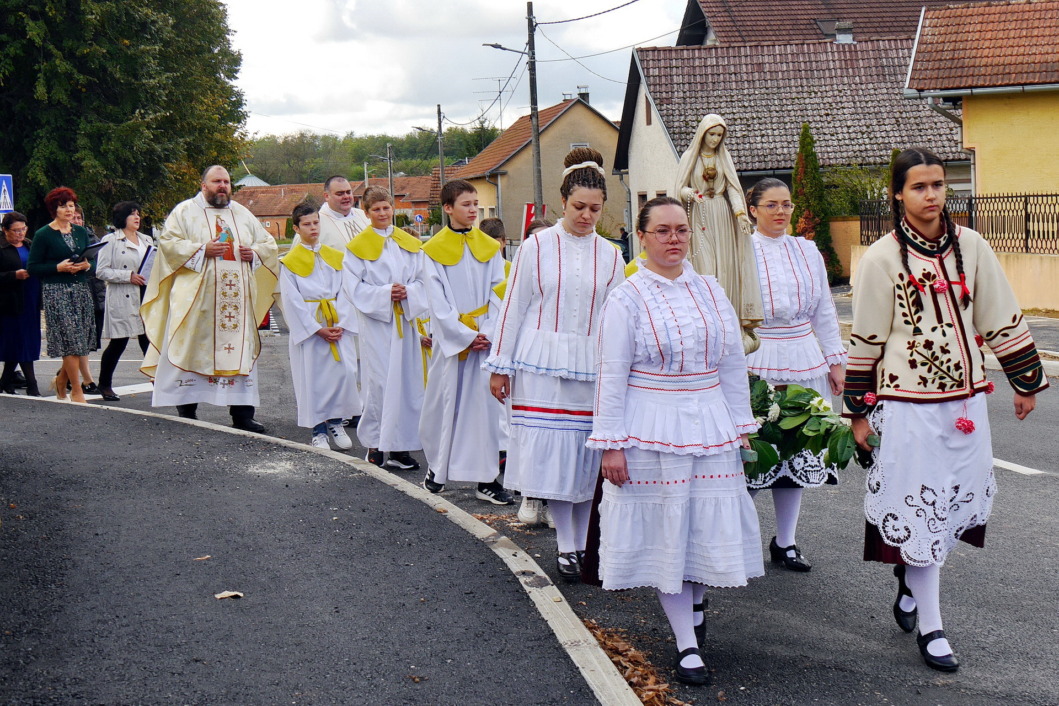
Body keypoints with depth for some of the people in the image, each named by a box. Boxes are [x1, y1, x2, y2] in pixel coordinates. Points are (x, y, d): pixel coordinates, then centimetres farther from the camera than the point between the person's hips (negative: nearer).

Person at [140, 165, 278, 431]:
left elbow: (268, 243, 20)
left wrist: (254, 253, -2)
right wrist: (202, 250, -15)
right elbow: (168, 242, -4)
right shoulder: (185, 211, 5)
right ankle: (186, 407, 5)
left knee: (240, 349, -1)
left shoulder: (243, 214, 18)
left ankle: (242, 413, -1)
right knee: (192, 347, -4)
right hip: (196, 297, -3)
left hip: (237, 297, 3)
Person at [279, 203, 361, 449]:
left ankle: (335, 423, 11)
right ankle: (318, 430, 8)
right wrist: (317, 329, -11)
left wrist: (341, 324, -7)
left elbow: (343, 291, 7)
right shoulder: (290, 261, 1)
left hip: (337, 326, 3)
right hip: (307, 325, -3)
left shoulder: (335, 257, 11)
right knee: (312, 376, -2)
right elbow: (291, 300, -4)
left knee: (343, 371, -5)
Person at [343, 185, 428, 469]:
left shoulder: (409, 243, 14)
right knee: (379, 380, -6)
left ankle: (399, 446, 6)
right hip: (375, 321, -4)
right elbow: (353, 286, -4)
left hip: (405, 319, 4)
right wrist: (385, 294, -15)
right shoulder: (358, 246, 3)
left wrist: (407, 292, -11)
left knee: (406, 379, 1)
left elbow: (421, 279, 10)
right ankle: (375, 442, 6)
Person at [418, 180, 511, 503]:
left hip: (484, 337, 2)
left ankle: (487, 479, 2)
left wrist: (487, 332, -10)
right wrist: (465, 337, -12)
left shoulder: (489, 247, 8)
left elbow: (497, 293, 4)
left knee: (485, 402, -1)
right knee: (444, 401, 5)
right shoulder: (434, 250, 0)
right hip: (449, 337, -2)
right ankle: (437, 468, 23)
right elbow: (437, 301, -5)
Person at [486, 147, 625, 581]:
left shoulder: (610, 256, 7)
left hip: (590, 366, 2)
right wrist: (501, 366, 0)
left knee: (586, 456, 4)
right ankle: (566, 547, 6)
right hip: (543, 365, -2)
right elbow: (514, 307, 2)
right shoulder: (537, 246, 0)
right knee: (552, 454, -3)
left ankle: (581, 544, 16)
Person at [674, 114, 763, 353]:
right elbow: (680, 188, 1)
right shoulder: (690, 157, 3)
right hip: (701, 217, -3)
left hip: (723, 216, 3)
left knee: (727, 266, -2)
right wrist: (692, 194, -22)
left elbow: (732, 187, 4)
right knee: (705, 267, -10)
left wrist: (740, 212, -12)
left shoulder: (724, 157, 10)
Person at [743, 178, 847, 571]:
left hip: (804, 362, 5)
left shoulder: (807, 251, 11)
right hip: (756, 362, -5)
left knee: (797, 451, 9)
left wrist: (836, 360, 14)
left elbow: (824, 310, 17)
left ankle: (785, 542, 21)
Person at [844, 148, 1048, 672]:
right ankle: (929, 626, 13)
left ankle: (911, 580, 36)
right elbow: (865, 340, -3)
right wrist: (859, 411, -2)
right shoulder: (881, 258, -7)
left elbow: (1002, 319, 9)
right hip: (908, 403, -4)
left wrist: (1026, 382, 11)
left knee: (959, 503, 10)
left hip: (965, 399, 4)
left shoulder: (970, 246, 3)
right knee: (918, 509, 1)